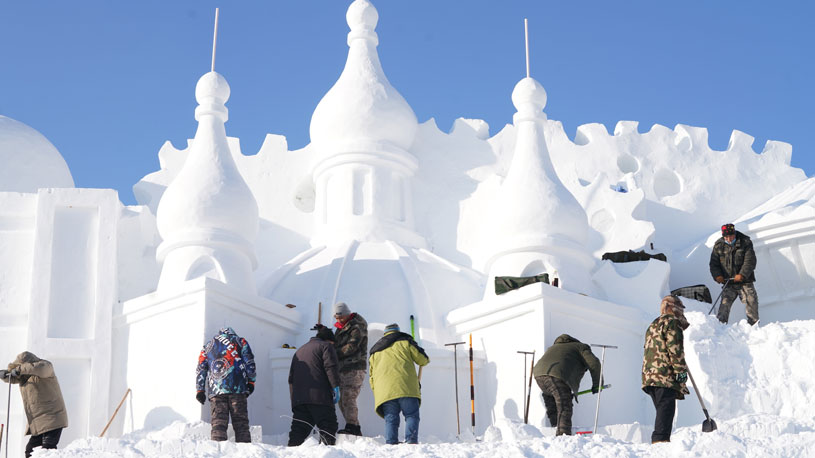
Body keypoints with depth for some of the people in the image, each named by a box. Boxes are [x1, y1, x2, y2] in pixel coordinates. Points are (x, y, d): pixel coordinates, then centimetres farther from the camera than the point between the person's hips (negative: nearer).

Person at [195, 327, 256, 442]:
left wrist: (200, 390, 17)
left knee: (218, 423, -2)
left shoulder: (207, 346, 25)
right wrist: (251, 381, 10)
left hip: (215, 390, 2)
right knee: (241, 423, -1)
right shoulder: (240, 341, 18)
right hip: (237, 389, -2)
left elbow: (200, 370, 18)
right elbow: (249, 363, 6)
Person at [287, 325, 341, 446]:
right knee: (328, 427, -7)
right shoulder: (326, 346, 8)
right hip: (319, 396, -6)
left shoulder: (299, 351, 30)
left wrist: (293, 395, 28)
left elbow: (291, 377, 28)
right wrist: (336, 387, -10)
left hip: (298, 398, 6)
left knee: (299, 429, 4)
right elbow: (330, 368, -8)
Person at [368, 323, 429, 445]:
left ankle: (391, 444, -9)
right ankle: (411, 441, -16)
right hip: (406, 387, -3)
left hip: (384, 390, 3)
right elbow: (422, 359, 12)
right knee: (412, 415, -1)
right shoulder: (405, 341, 14)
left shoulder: (375, 351, 27)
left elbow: (372, 375, 26)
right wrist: (426, 360, 36)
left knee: (390, 419, 4)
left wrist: (377, 396, 30)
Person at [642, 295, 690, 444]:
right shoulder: (671, 322, -2)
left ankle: (657, 441, 8)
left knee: (662, 410, 11)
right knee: (666, 408, -14)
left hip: (649, 375, 9)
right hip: (665, 375, -9)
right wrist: (681, 370, -14)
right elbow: (675, 349, -13)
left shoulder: (653, 325, 28)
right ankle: (661, 439, -23)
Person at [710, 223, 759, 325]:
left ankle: (754, 325, 9)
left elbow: (750, 261, -11)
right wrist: (717, 275, -13)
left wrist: (742, 275, -23)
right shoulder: (718, 245, 2)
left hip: (745, 281, -1)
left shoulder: (745, 243, -5)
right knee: (725, 303, -10)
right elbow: (714, 263, 5)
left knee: (751, 303, -2)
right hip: (728, 283, 1)